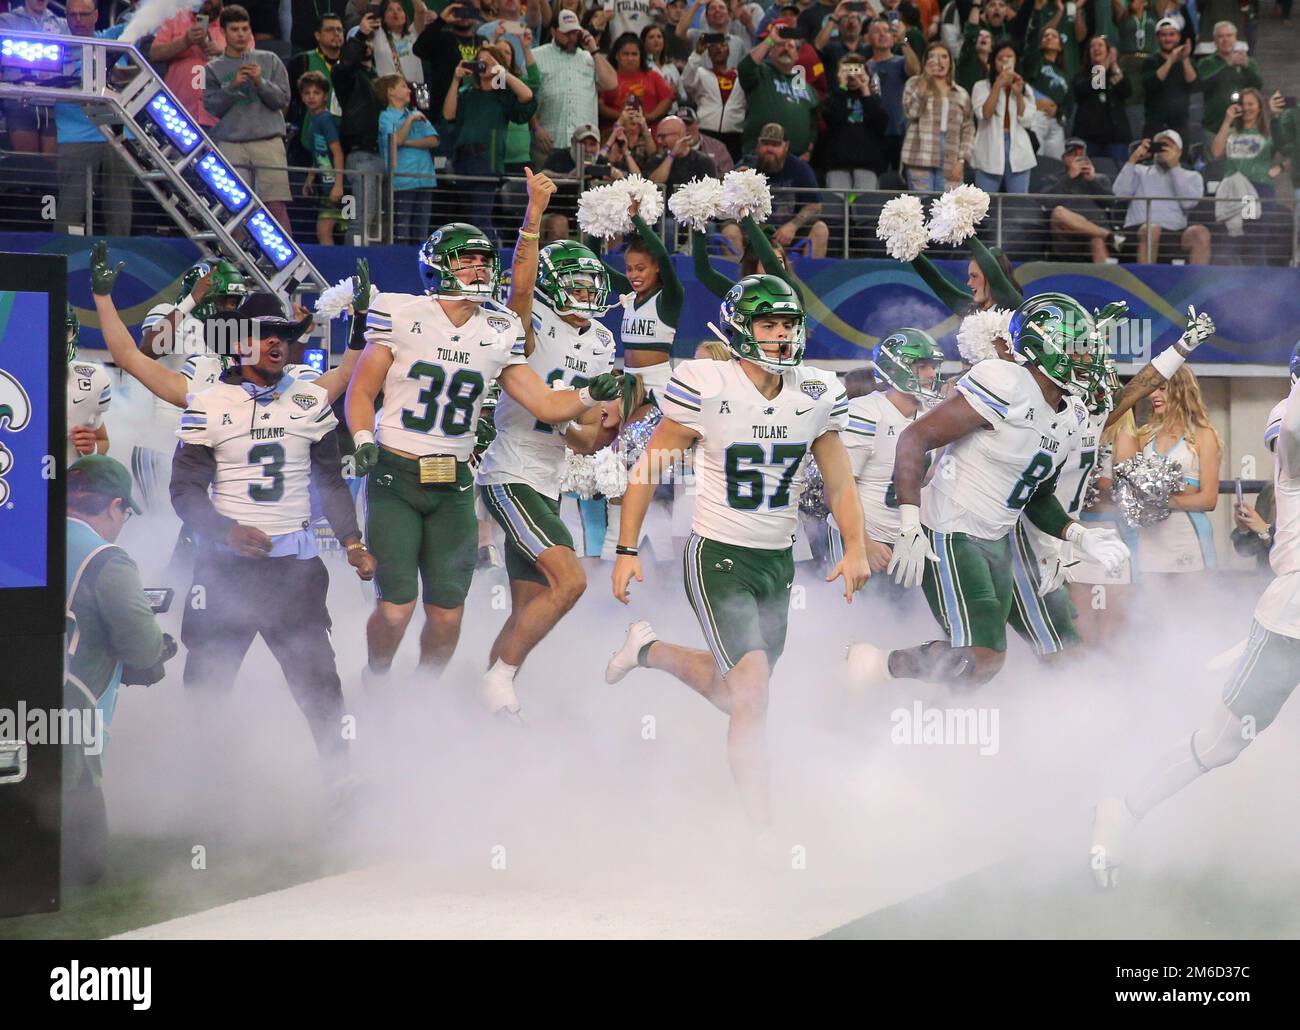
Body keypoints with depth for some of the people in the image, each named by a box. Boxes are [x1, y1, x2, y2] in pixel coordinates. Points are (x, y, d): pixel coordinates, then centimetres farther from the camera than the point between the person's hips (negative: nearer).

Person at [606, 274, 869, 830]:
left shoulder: (818, 394, -1)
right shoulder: (706, 387, -15)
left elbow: (839, 481, 7)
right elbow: (648, 469, -6)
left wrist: (855, 549, -8)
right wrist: (626, 550, -9)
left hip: (778, 560, 6)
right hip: (718, 557, -6)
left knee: (736, 694, 17)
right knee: (754, 695, -16)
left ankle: (651, 651, 44)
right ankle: (762, 825, -5)